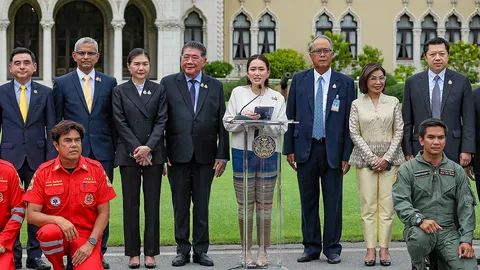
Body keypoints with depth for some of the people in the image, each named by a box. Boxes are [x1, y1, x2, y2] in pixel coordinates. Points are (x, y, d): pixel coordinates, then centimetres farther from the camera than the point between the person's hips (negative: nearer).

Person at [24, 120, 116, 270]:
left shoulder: (96, 169, -3)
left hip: (87, 235, 0)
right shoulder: (43, 172, -4)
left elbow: (103, 212, 0)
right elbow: (31, 214, -6)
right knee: (49, 233, -35)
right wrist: (58, 220, -24)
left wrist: (91, 243, -10)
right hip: (57, 233, 0)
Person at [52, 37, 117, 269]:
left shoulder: (109, 83, 8)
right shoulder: (62, 83, 5)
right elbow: (56, 121, 7)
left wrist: (116, 150, 6)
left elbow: (113, 119, 10)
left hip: (102, 152, 1)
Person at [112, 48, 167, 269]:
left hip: (153, 153, 1)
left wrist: (148, 147, -12)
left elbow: (161, 121, 1)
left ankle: (150, 252, 8)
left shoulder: (159, 90, 7)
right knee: (131, 203, 2)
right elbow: (120, 123, -1)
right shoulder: (119, 92, 5)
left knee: (152, 203, 2)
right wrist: (136, 149, -11)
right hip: (128, 153, -1)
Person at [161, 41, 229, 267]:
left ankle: (201, 250, 15)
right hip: (178, 155, -1)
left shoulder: (215, 86, 7)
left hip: (205, 155, 1)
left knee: (202, 206, 7)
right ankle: (182, 250, 16)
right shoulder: (168, 84, 4)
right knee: (180, 206, 6)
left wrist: (222, 155, -1)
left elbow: (222, 123, 5)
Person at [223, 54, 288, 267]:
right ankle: (247, 252, 13)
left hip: (268, 154, 1)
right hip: (242, 153, -1)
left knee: (265, 205, 5)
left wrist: (263, 121, -18)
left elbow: (281, 128, -2)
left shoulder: (277, 98, 6)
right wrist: (244, 118, -16)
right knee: (245, 205, 4)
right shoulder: (238, 93, 4)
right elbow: (227, 124, 2)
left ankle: (262, 251, 15)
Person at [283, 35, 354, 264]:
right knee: (308, 200, 8)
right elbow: (290, 116, 6)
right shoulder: (299, 80, 5)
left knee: (333, 202, 4)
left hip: (333, 150, -1)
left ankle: (332, 248, 14)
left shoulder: (345, 83, 2)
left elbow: (349, 121, 0)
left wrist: (348, 155, -4)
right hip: (305, 149, 1)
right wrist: (289, 149, 1)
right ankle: (311, 247, 17)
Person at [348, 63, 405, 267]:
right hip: (365, 158, -1)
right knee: (368, 204, -2)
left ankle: (384, 249, 2)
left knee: (387, 204, -3)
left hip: (389, 159, 1)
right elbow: (354, 134, 1)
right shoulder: (357, 104, 5)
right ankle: (370, 249, 1)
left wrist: (387, 157, -6)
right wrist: (372, 158, -7)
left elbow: (399, 132, 4)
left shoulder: (393, 102, 7)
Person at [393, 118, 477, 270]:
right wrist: (420, 219, -28)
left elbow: (466, 206, 6)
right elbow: (400, 202, -8)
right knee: (419, 238, -38)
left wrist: (466, 239, -8)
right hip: (418, 228, -1)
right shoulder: (407, 169, 4)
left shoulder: (457, 171, 12)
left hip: (449, 230, 2)